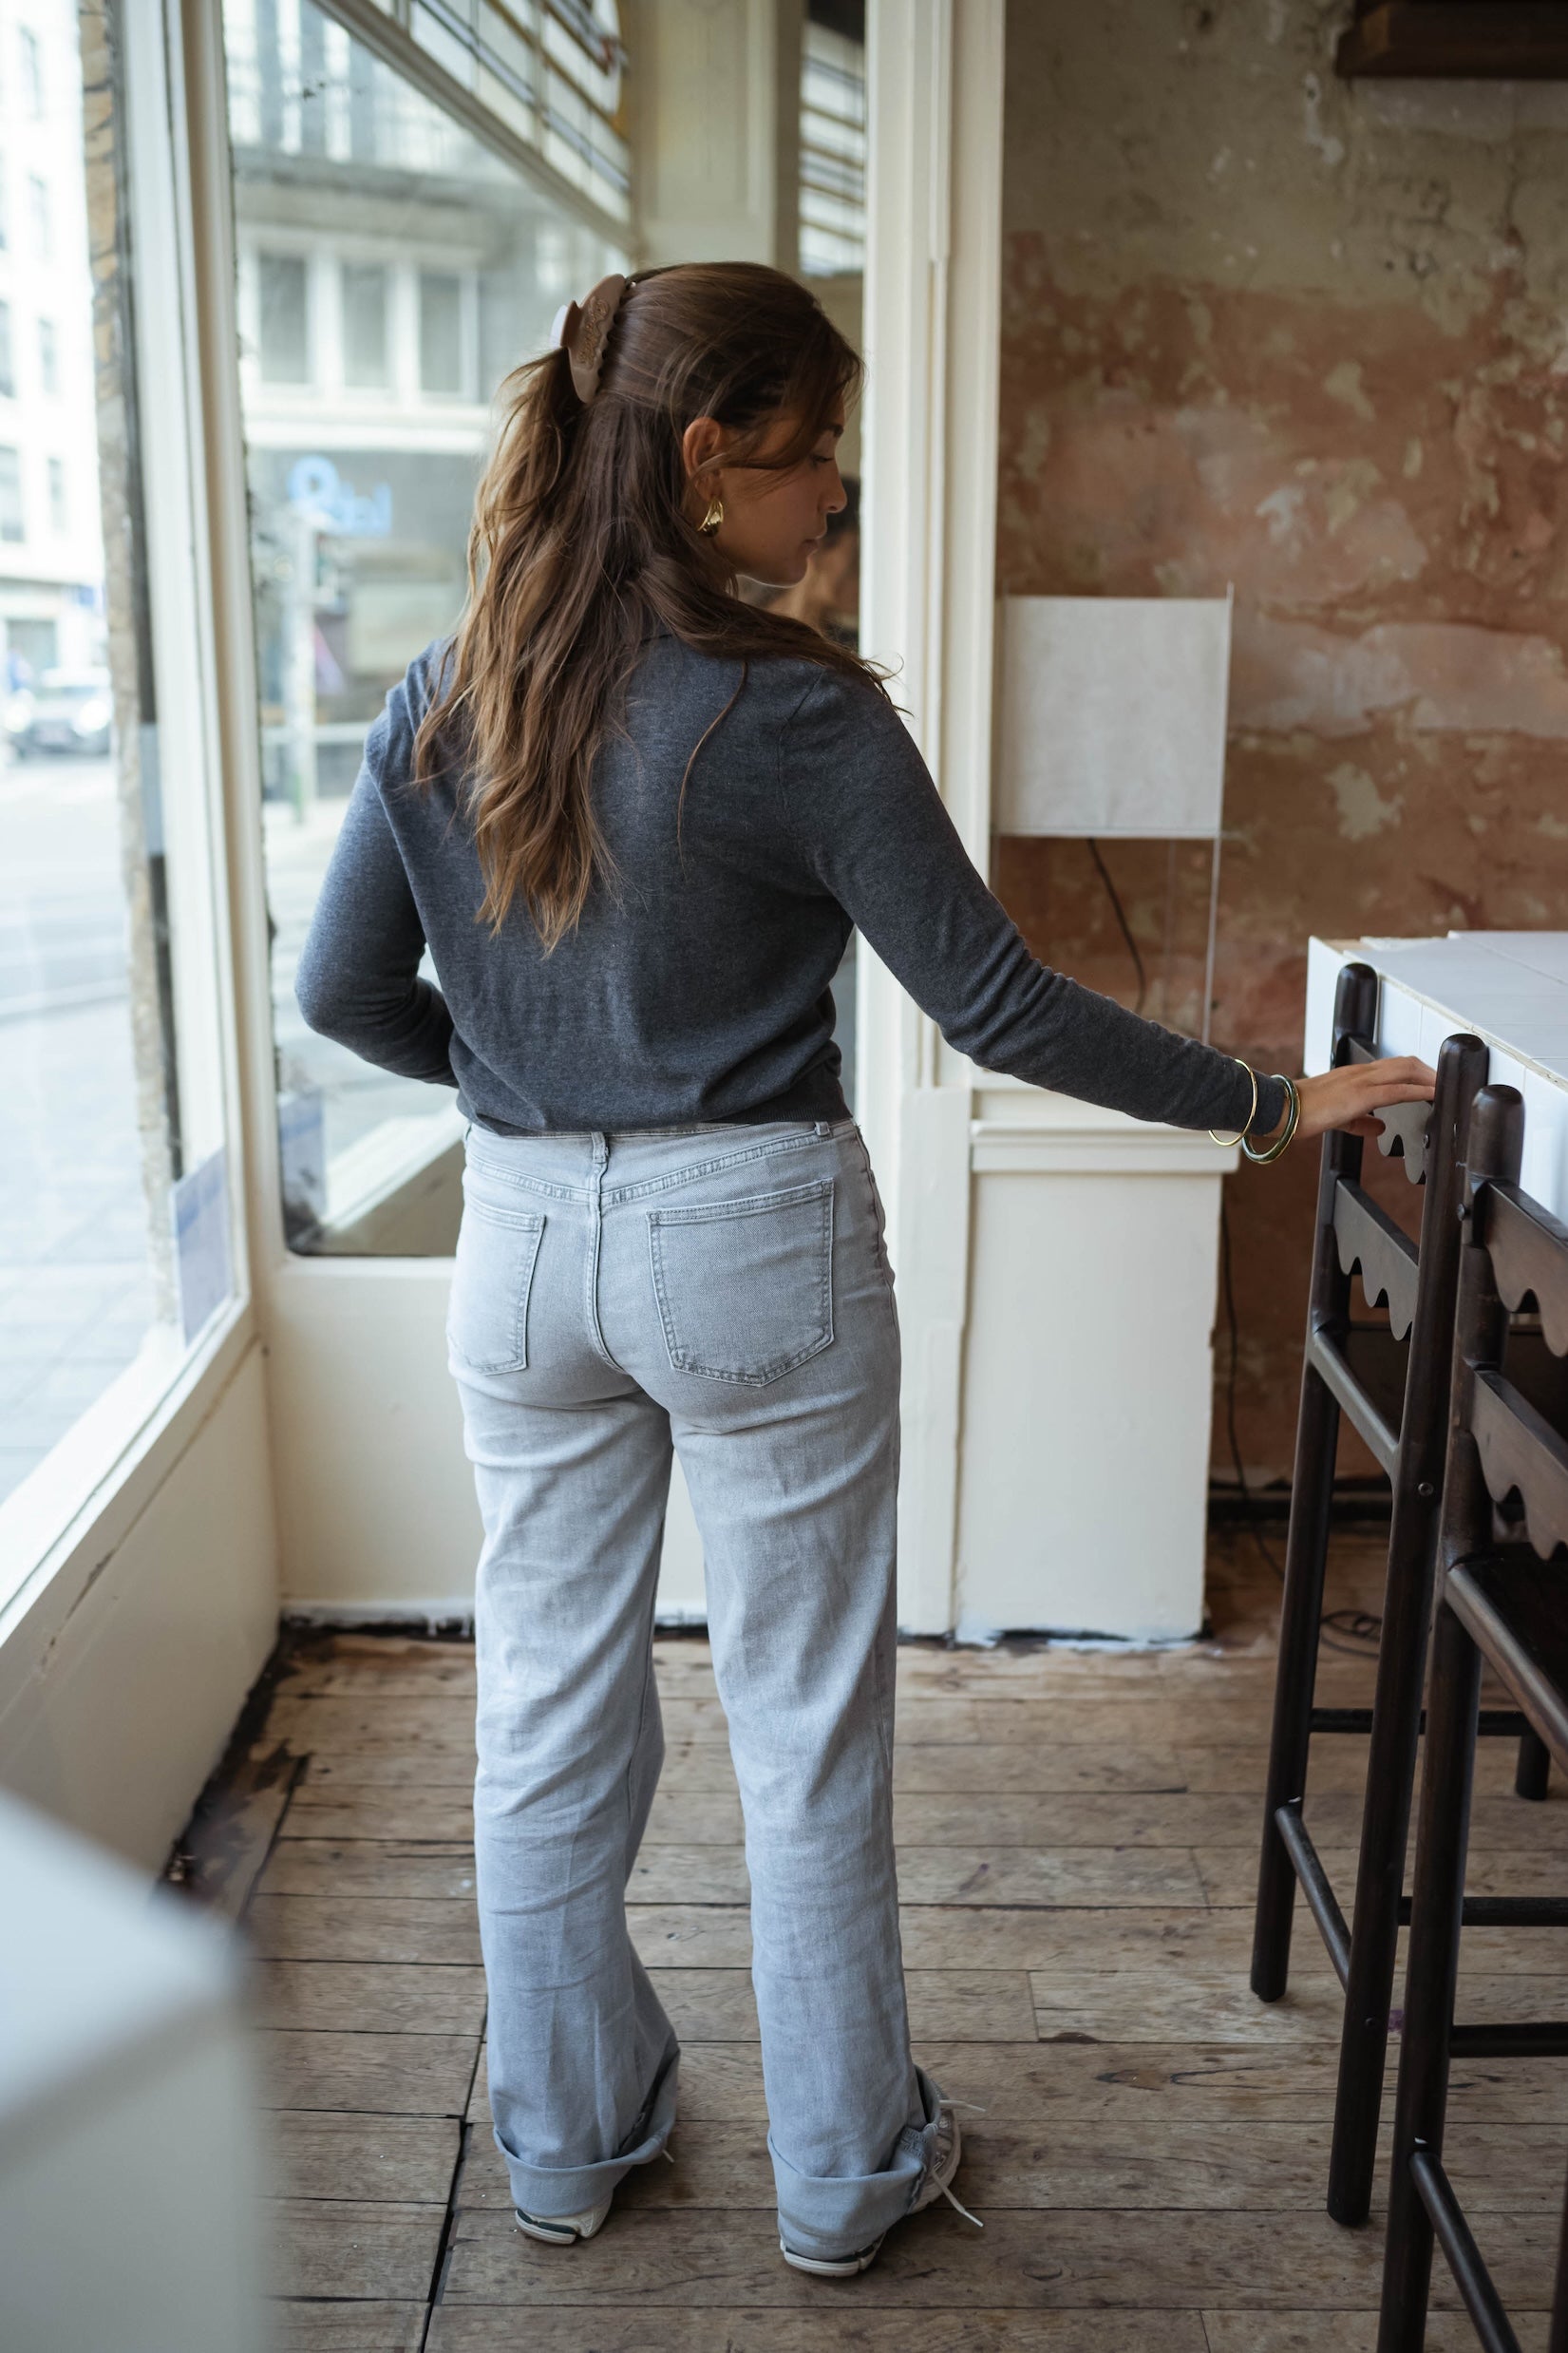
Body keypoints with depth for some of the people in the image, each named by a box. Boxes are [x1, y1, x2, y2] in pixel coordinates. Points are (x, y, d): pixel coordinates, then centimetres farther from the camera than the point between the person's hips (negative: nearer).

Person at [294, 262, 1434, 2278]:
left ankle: (564, 2145, 36)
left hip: (522, 1242, 5)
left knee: (547, 1713, 17)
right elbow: (996, 1007, -15)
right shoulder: (793, 714, -16)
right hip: (752, 1242, -5)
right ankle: (844, 2173, 31)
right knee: (808, 1733, 12)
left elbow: (344, 991, 5)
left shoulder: (444, 700, 1)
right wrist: (1272, 1108, -5)